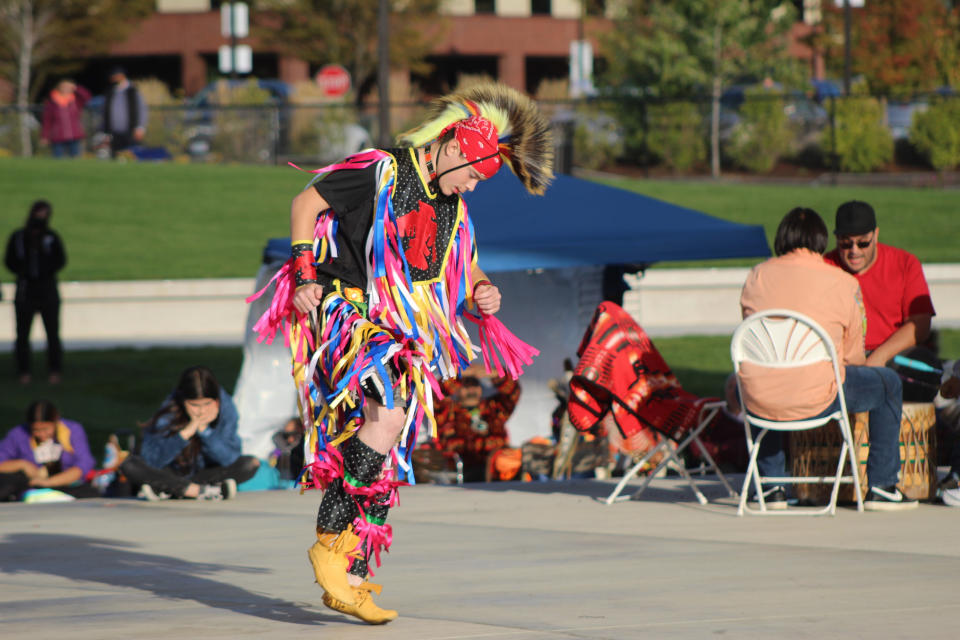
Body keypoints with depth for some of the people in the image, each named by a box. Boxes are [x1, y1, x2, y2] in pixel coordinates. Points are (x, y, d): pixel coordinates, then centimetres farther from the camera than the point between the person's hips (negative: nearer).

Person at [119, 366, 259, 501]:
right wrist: (186, 433, -37)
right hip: (172, 473, -2)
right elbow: (150, 460, -29)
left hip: (208, 472, 2)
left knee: (251, 464, -24)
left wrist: (204, 429, -31)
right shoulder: (169, 413, -22)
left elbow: (229, 459, -19)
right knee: (129, 465, -27)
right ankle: (204, 491, -31)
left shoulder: (226, 408, -17)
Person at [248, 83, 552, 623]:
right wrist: (305, 276, -9)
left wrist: (483, 297, -1)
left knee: (384, 459, 4)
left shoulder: (454, 211, 15)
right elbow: (306, 202, -2)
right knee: (392, 411, -29)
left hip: (404, 336, 8)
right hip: (347, 315, -8)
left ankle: (349, 580, 10)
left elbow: (467, 278, 23)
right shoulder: (380, 173, -7)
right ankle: (330, 542, -24)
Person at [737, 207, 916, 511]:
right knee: (888, 383, 21)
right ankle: (881, 487, 23)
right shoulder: (842, 284, -2)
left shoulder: (757, 275, 7)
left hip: (758, 404, 4)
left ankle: (771, 487, 39)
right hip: (814, 400, -3)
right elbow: (853, 355, 7)